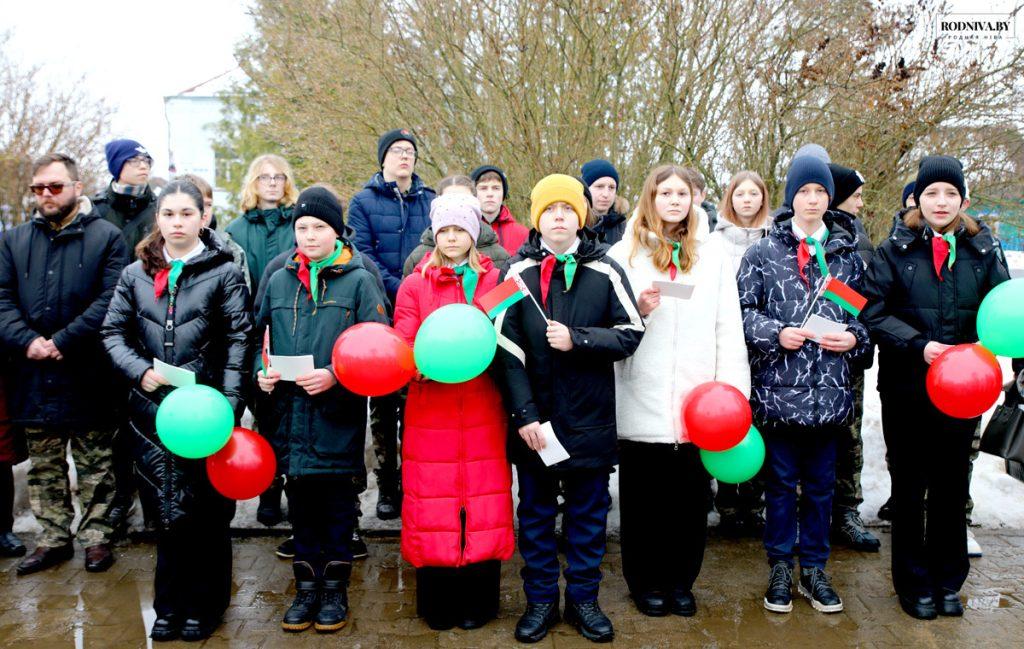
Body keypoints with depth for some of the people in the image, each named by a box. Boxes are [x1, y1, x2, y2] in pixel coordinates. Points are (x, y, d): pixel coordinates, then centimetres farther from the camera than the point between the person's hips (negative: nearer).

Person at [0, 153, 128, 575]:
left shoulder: (106, 237, -1)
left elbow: (110, 301, -12)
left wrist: (63, 342, -17)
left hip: (88, 378, -4)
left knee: (95, 465, 7)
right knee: (44, 467, 14)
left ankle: (96, 536, 19)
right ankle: (54, 538, 26)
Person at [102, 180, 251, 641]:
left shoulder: (224, 272, 1)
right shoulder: (136, 273, 10)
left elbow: (239, 340, -4)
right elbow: (114, 332, 11)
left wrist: (229, 403, -12)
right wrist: (139, 371, -7)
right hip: (152, 410, 3)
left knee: (206, 511, 6)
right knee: (169, 511, 9)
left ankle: (204, 605, 21)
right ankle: (170, 606, 24)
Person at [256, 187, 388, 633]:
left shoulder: (358, 280, -3)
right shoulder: (279, 281, 9)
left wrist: (336, 377, -19)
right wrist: (261, 373, -2)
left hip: (338, 412, -3)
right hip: (291, 412, 4)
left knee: (338, 505, 7)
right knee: (300, 504, 12)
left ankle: (335, 590, 22)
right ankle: (306, 588, 26)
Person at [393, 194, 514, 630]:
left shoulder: (495, 281, 9)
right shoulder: (414, 285, 8)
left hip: (483, 413, 0)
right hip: (430, 413, 0)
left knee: (483, 505, 3)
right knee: (432, 503, 2)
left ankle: (478, 601, 18)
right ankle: (437, 603, 18)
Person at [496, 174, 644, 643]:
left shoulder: (605, 270, 1)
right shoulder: (518, 271, -1)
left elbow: (631, 333, -3)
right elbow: (507, 347, -6)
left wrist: (576, 339, -17)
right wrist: (524, 413, -13)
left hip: (590, 416, 1)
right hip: (534, 417, 0)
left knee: (589, 512, 11)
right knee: (535, 511, 11)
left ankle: (583, 599, 26)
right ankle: (540, 599, 26)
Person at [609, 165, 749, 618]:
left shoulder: (713, 253, 12)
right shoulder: (624, 253, 7)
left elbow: (729, 325, 7)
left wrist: (731, 386, -1)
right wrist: (638, 310, -14)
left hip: (697, 401, 1)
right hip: (642, 400, -1)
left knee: (691, 495, 6)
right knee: (643, 496, 6)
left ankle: (681, 581, 23)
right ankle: (647, 583, 22)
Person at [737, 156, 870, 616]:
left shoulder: (848, 254, 8)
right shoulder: (764, 253, 0)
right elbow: (743, 310, -2)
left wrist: (854, 338, -5)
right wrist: (776, 334, -17)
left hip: (829, 389, 3)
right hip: (778, 386, -2)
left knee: (821, 483, 12)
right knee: (781, 481, 8)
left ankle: (814, 569, 26)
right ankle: (780, 568, 23)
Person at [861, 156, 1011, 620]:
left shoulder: (984, 250, 4)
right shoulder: (895, 250, -3)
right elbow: (874, 312, -8)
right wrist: (919, 345, -20)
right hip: (907, 386, -2)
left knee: (952, 486, 12)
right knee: (909, 488, 9)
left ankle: (947, 581, 28)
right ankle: (913, 583, 23)